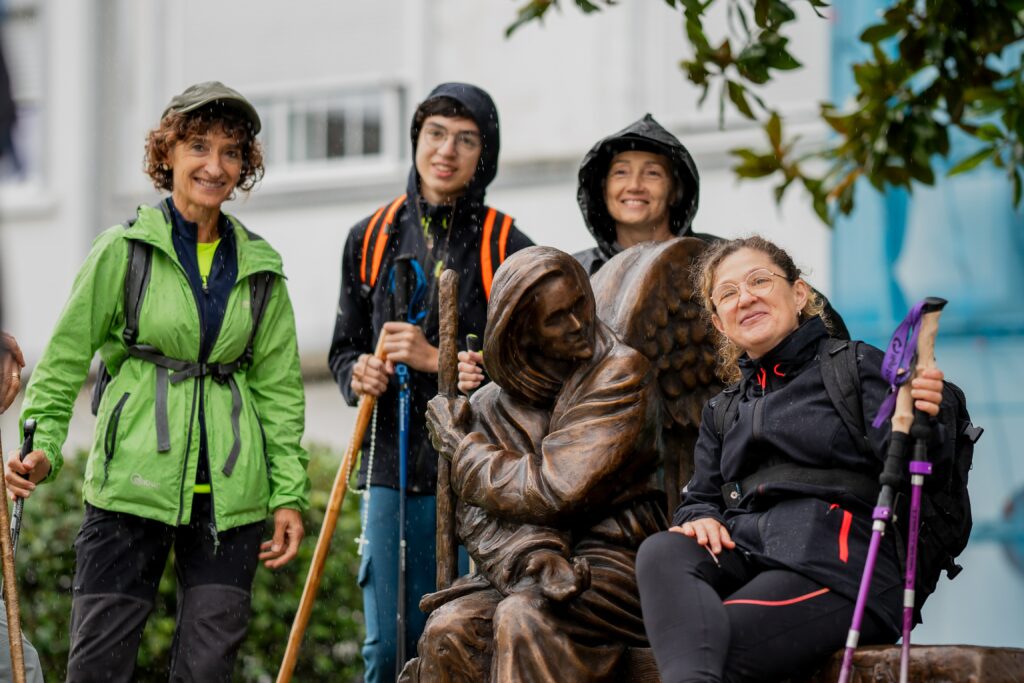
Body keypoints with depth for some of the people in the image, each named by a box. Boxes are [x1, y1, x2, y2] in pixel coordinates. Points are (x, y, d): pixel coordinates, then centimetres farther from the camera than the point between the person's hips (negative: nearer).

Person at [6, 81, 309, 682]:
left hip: (229, 494, 3)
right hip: (133, 487, -3)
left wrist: (290, 494, 7)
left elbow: (279, 386, 12)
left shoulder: (260, 268, 10)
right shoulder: (123, 251, 0)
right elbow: (66, 358, 4)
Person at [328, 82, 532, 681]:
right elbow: (345, 347, 21)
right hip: (390, 467, 3)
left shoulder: (506, 247, 2)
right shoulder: (371, 237, 13)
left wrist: (437, 359, -11)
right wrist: (358, 374, -2)